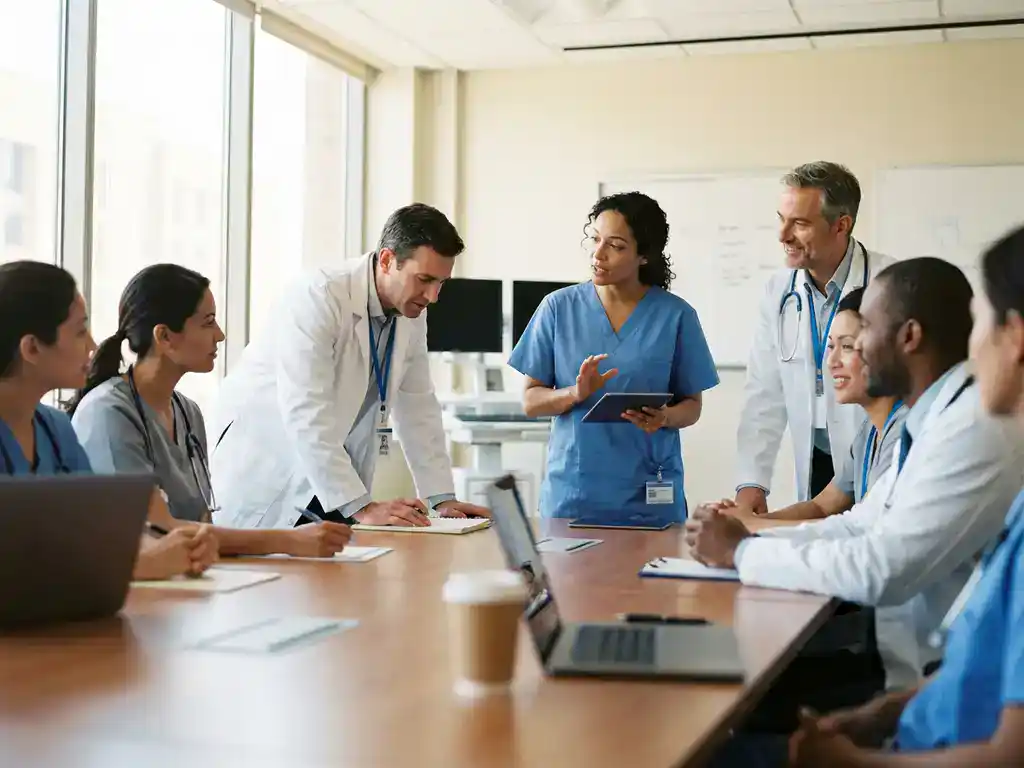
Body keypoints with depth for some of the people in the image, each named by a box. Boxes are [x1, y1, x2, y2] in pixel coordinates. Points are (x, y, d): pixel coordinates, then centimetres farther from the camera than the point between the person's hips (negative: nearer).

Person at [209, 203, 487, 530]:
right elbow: (306, 413, -31)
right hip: (264, 464, -6)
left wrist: (443, 499, -1)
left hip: (336, 471, 6)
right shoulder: (318, 297, -25)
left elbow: (418, 405, 5)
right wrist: (362, 506, -33)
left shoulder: (412, 312, -3)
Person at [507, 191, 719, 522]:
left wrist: (664, 417, -16)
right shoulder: (559, 307, 2)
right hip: (571, 492, 1)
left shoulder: (676, 315, -1)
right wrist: (575, 394, -17)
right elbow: (531, 401, 2)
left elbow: (692, 406, 5)